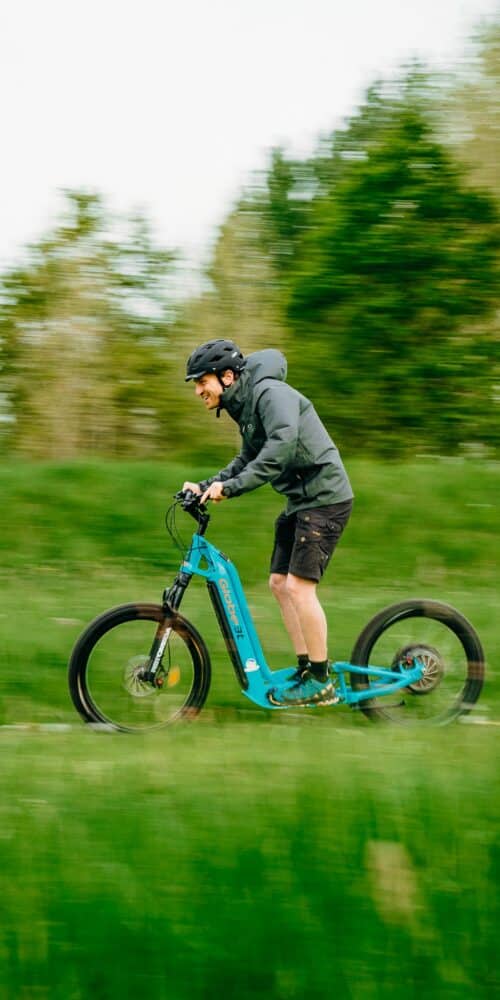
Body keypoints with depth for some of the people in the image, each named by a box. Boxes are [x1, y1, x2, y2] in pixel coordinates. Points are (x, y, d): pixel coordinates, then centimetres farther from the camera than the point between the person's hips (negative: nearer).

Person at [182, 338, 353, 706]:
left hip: (324, 497, -10)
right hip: (301, 500, 10)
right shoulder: (245, 405, 15)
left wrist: (231, 487, -34)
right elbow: (247, 461, 22)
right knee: (280, 583, 8)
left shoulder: (270, 393, -17)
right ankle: (306, 668, 13)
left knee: (299, 586, -12)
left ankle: (320, 683, -6)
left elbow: (281, 448, -32)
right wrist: (206, 486, 8)